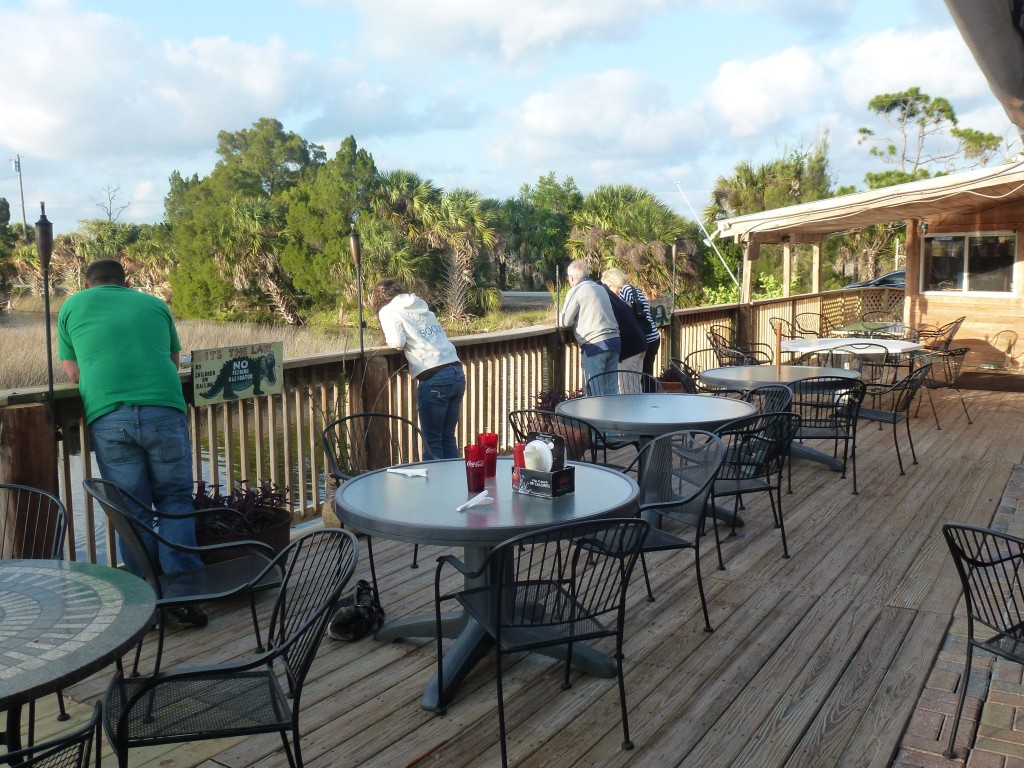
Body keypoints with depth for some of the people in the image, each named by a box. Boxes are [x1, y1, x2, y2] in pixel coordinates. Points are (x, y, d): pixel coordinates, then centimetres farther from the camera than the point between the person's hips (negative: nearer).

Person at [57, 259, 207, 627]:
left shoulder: (72, 306, 18)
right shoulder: (154, 303, 21)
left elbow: (73, 373, 20)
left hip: (107, 416, 0)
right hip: (164, 410, 0)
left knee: (132, 512, 7)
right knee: (175, 502, 10)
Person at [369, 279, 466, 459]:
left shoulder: (387, 311, 5)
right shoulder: (421, 307, 23)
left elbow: (397, 342, -9)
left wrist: (390, 341, 10)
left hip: (434, 378, -6)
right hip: (457, 372, 6)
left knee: (432, 441, 3)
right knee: (448, 438, 13)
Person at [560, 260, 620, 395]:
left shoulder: (575, 291, -2)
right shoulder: (601, 288, 18)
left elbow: (565, 322, -4)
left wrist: (560, 320, 16)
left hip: (595, 344, -7)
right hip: (614, 340, 7)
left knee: (594, 391, -3)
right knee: (611, 391, 10)